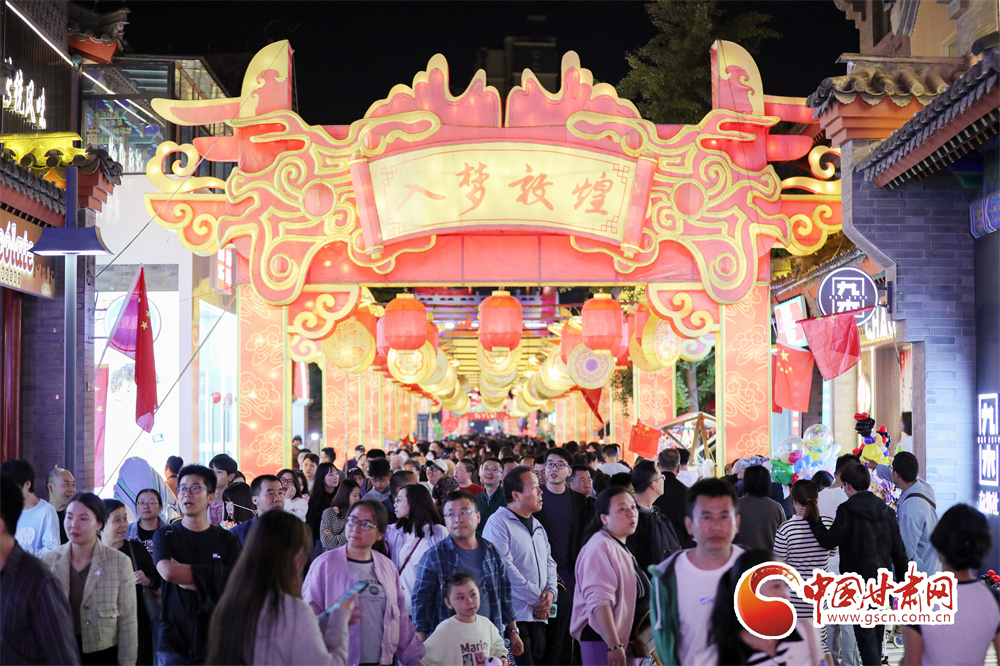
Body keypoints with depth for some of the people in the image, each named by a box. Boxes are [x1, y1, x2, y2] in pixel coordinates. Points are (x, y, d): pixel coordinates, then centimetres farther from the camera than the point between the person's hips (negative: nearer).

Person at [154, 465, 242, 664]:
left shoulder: (227, 539, 7)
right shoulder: (165, 535, 6)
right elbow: (168, 572, -13)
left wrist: (193, 582, -9)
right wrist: (215, 573, -8)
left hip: (217, 641, 1)